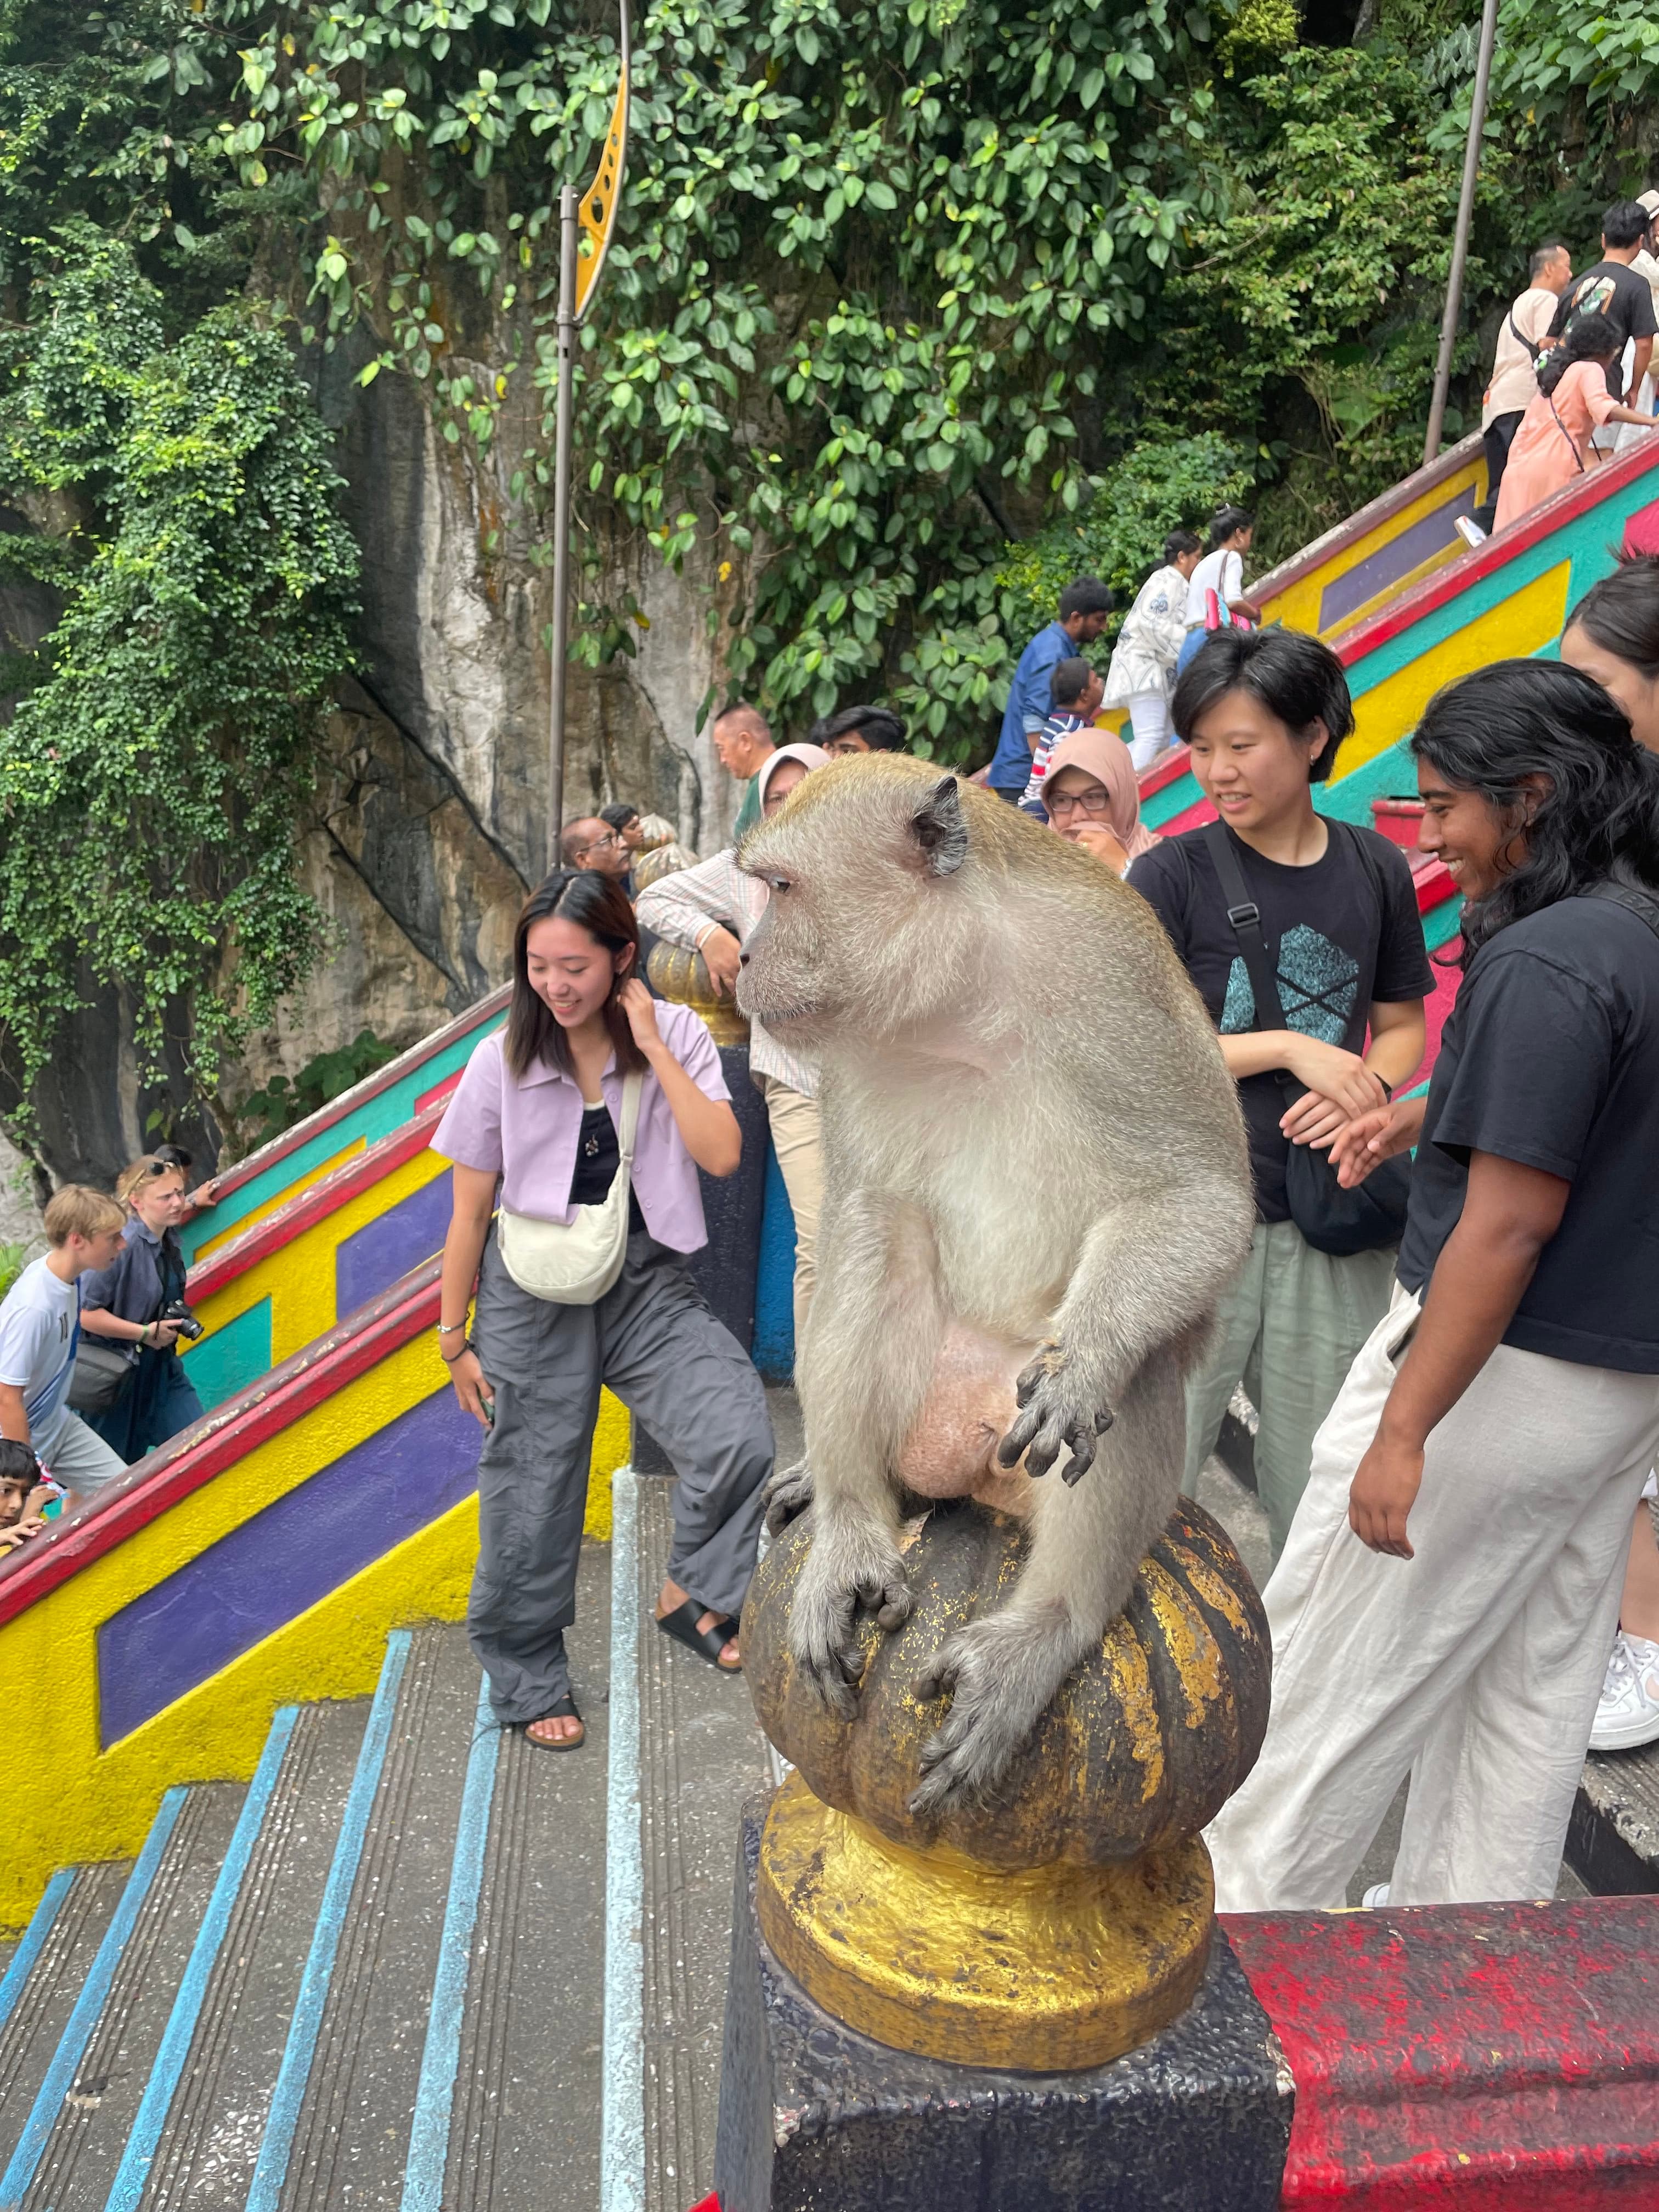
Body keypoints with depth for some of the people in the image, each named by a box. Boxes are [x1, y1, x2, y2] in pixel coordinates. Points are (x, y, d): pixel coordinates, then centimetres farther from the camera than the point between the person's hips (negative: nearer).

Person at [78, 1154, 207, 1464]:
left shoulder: (170, 1238, 1)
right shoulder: (123, 1246, -25)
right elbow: (84, 1314, -27)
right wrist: (146, 1333, -21)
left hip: (163, 1365, 7)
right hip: (118, 1372, -7)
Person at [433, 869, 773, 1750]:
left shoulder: (676, 1035, -5)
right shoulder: (502, 1060, -6)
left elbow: (721, 1155, -18)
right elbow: (471, 1210, 0)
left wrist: (652, 1046, -19)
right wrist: (454, 1337, 3)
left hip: (646, 1281, 1)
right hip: (534, 1292, 0)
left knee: (740, 1436, -20)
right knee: (533, 1497, 8)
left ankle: (689, 1593, 10)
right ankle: (526, 1678, 33)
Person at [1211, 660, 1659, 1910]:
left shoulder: (1546, 961, -22)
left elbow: (1509, 1226, -25)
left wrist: (1404, 1431, -22)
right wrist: (1438, 1114, 14)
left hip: (1505, 1373, -9)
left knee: (1336, 1663, 8)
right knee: (1534, 1687, 19)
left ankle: (1248, 1909, 25)